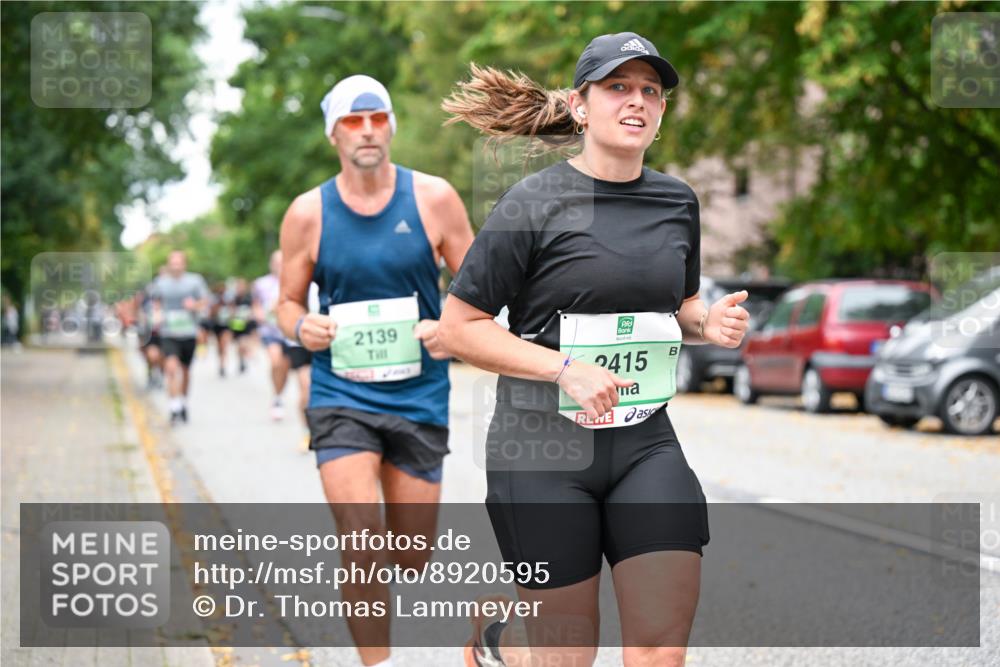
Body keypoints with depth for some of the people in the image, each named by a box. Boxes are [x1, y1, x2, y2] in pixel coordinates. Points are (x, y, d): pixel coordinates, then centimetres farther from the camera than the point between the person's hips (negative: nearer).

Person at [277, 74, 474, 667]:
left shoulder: (434, 198, -1)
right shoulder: (308, 213, 0)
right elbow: (289, 302, 10)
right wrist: (301, 328, -13)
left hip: (420, 395, 1)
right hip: (341, 395, -1)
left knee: (412, 558, 10)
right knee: (361, 542, -18)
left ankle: (373, 611, 45)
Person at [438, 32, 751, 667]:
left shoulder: (678, 201, 7)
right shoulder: (534, 202, -9)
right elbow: (458, 326, -9)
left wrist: (711, 322, -1)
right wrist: (564, 368, -20)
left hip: (645, 442, 4)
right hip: (543, 447, -4)